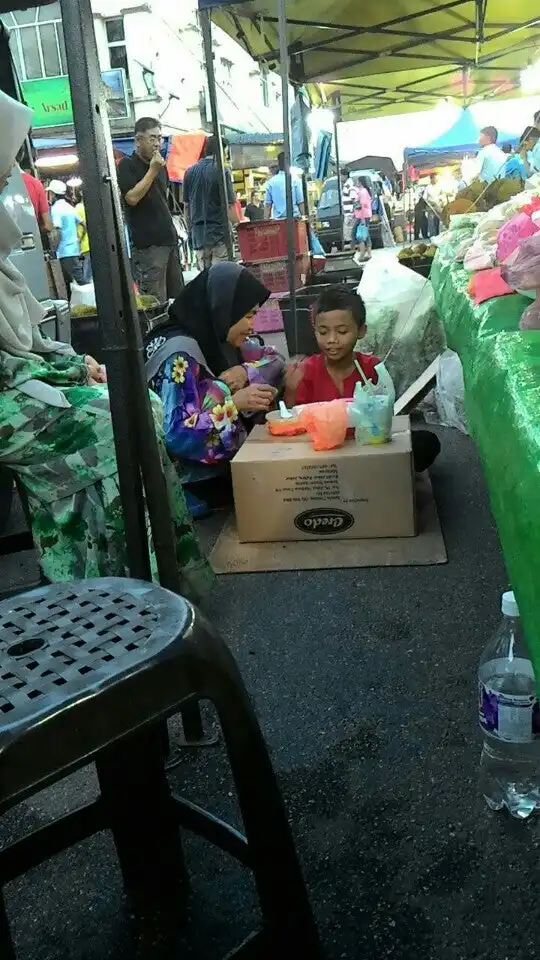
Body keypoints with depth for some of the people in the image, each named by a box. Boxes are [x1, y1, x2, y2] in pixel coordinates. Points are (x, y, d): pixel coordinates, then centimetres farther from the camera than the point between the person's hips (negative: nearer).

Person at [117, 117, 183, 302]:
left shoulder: (160, 165, 17)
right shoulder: (127, 166, -4)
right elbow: (132, 198, -18)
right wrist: (152, 170, -14)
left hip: (169, 239, 8)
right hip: (147, 244, -7)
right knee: (156, 303, -11)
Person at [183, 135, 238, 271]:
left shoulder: (190, 172, 9)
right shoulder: (221, 171, -8)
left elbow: (186, 205, 14)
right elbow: (229, 205, -12)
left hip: (198, 234, 6)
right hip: (219, 234, -5)